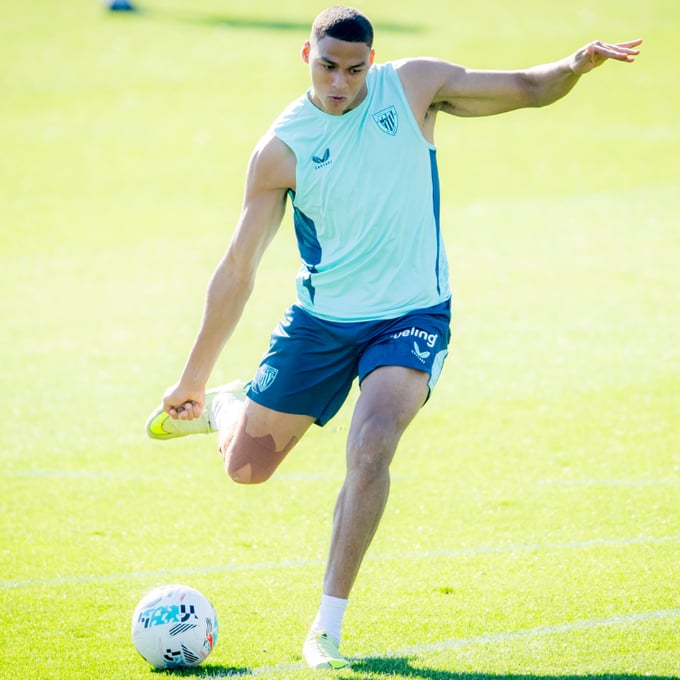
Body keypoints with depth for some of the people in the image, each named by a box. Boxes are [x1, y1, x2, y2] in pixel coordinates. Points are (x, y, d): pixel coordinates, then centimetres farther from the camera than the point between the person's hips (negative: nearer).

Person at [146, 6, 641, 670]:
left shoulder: (413, 86, -8)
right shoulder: (281, 149, -11)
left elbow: (527, 88, 0)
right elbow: (238, 267, -5)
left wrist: (577, 64, -24)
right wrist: (192, 377, -2)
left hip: (412, 315, -1)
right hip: (320, 317, 1)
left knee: (372, 445, -26)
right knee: (245, 466, 8)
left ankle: (328, 627, -17)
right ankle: (220, 405, 47)